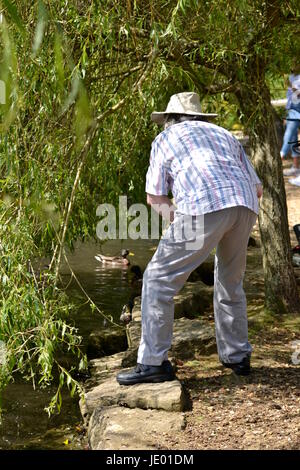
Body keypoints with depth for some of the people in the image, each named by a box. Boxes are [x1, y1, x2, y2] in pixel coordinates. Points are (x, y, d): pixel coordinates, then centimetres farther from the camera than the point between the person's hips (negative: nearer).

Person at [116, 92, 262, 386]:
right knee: (230, 282, 25)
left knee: (159, 279, 4)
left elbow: (154, 198, 15)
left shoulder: (164, 139, 23)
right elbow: (257, 189, 29)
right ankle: (237, 356, 32)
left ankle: (153, 363, 1)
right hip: (244, 207, 5)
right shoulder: (224, 135, 34)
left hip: (203, 207, -5)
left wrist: (178, 219, 28)